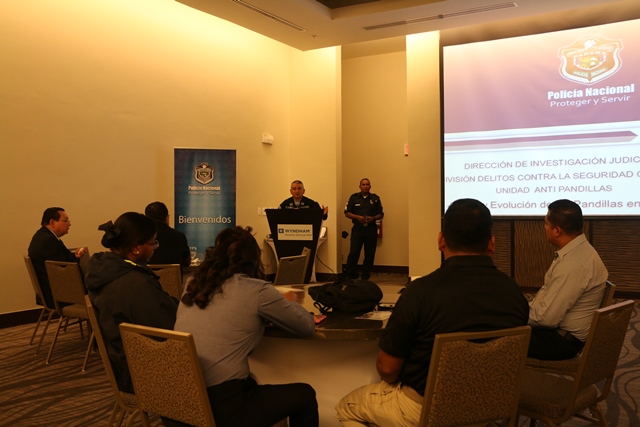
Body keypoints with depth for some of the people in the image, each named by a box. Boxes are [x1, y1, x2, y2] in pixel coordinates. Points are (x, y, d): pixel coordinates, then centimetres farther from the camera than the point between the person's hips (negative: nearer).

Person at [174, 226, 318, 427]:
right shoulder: (255, 290, -10)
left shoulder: (193, 285, 7)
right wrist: (289, 303, 23)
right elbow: (307, 327, 3)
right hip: (221, 409, -7)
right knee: (305, 395, 16)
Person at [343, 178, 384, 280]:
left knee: (370, 253, 4)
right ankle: (349, 274, 6)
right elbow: (347, 213, 4)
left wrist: (373, 218, -10)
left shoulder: (375, 198, 8)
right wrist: (357, 217, -12)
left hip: (371, 229, 2)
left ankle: (366, 275, 15)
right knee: (354, 252, -6)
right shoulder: (354, 198, 5)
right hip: (357, 229, -2)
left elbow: (381, 214, 11)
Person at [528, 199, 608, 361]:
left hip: (562, 341, -8)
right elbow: (547, 290, 11)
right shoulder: (577, 249, 2)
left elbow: (547, 318, -27)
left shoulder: (573, 264, -29)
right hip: (562, 329, 8)